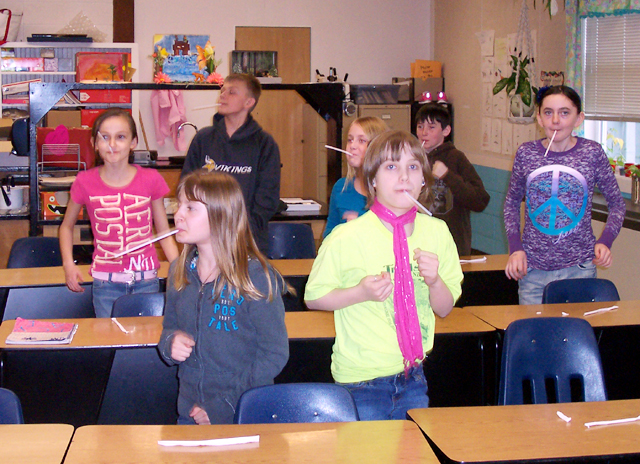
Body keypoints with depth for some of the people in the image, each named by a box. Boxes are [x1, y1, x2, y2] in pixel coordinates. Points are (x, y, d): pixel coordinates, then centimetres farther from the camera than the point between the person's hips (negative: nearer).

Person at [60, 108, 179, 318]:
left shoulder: (150, 180, -2)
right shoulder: (85, 182, -3)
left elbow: (164, 232, 4)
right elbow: (67, 226, 12)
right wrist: (68, 264, -2)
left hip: (146, 281, 0)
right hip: (105, 283, 0)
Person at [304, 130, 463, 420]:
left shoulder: (436, 232, -1)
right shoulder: (347, 238, -15)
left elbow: (445, 309, 6)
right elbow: (312, 297, -5)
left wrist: (434, 281, -14)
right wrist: (360, 293, -20)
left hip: (413, 377, 4)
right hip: (361, 379, -4)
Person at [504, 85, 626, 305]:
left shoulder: (592, 153, -5)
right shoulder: (526, 153, -2)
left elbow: (616, 202, 6)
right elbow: (512, 202, 12)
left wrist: (605, 240, -9)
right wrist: (515, 247, 1)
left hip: (579, 268, -1)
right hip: (533, 269, 1)